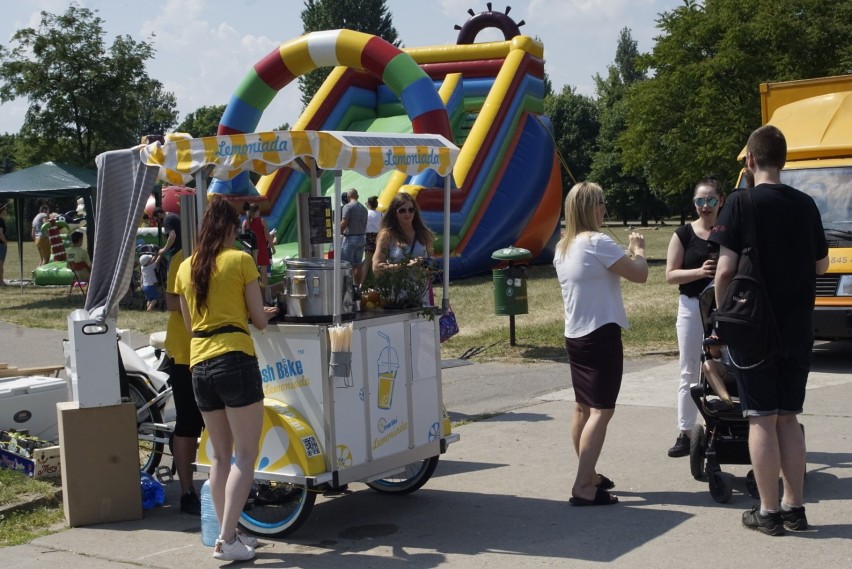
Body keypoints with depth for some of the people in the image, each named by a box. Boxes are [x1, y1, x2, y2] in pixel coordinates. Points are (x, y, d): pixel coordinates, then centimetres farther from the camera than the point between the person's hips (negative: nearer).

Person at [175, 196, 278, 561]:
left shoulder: (185, 268, 12)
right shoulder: (241, 260, -2)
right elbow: (259, 321, 2)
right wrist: (265, 314, 24)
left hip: (199, 363, 6)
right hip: (235, 359, -6)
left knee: (220, 454, 15)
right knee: (246, 455, -2)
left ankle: (227, 533, 17)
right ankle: (227, 539, -8)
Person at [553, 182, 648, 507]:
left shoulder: (562, 248, 11)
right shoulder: (597, 243, -16)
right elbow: (640, 275, -14)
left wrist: (627, 252, 17)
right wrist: (638, 249, 4)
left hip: (574, 335, 9)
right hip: (601, 334, -9)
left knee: (583, 407, 16)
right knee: (601, 409, -8)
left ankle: (589, 476, 28)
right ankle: (583, 488, -13)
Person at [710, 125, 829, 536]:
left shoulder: (741, 203, -11)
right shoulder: (805, 205, 3)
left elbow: (726, 269, -15)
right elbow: (821, 265, 12)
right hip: (797, 329, 4)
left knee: (762, 420, 2)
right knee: (788, 418, 13)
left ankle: (769, 512, 6)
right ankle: (795, 508, 16)